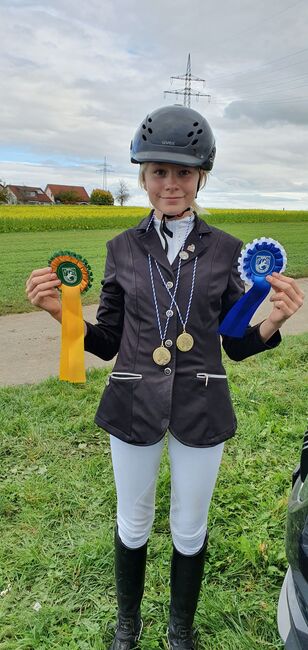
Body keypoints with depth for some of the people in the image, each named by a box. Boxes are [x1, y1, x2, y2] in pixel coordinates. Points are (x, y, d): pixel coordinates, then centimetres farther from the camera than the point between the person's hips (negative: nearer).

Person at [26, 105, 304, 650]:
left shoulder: (225, 249, -3)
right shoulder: (122, 248, -1)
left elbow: (236, 345, 1)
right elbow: (108, 342, 1)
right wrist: (61, 311, -16)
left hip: (201, 409, 0)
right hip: (134, 406, 1)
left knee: (189, 528, 17)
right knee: (133, 523, 18)